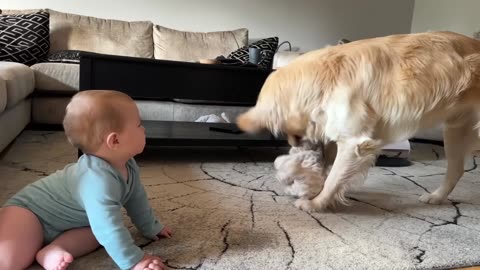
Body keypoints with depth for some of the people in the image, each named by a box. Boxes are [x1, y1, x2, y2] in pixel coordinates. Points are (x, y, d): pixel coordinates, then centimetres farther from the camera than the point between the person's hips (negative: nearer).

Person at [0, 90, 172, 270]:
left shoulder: (127, 166, -10)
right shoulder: (98, 179, -40)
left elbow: (136, 199, 7)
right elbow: (110, 229, -42)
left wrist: (151, 228, 15)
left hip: (61, 221, 9)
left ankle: (51, 250, -10)